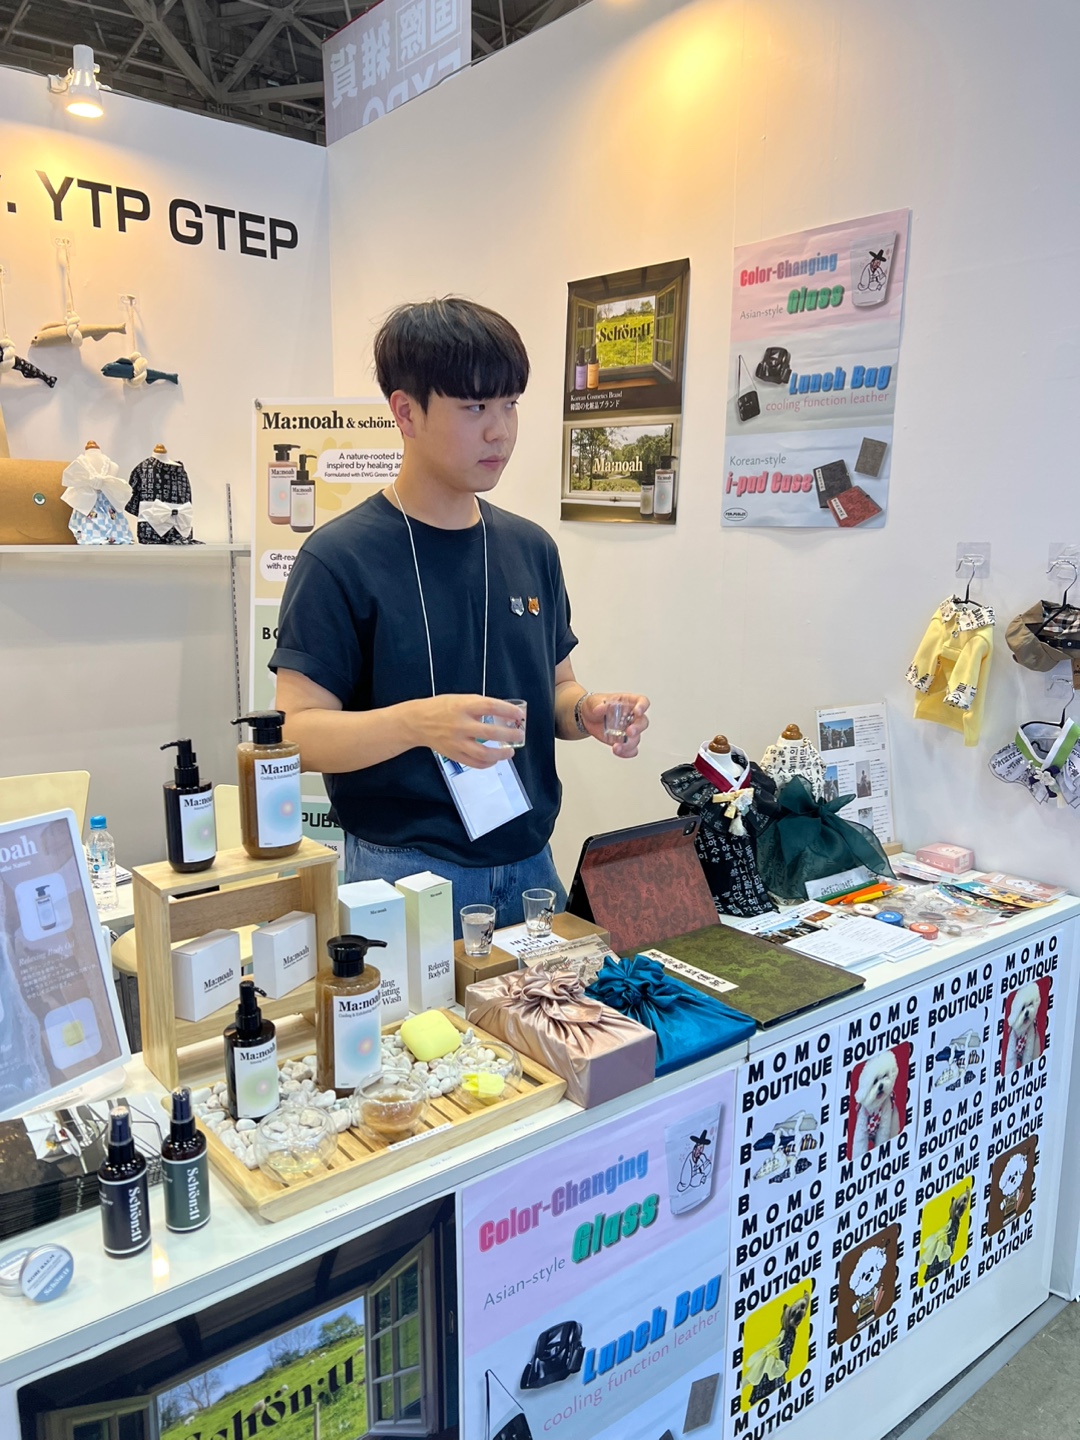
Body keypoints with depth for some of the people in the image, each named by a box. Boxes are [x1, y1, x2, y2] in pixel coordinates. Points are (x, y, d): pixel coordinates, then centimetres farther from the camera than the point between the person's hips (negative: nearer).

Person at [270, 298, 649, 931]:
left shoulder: (531, 548, 6)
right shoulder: (339, 557, -12)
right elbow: (300, 729, -15)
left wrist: (588, 712, -8)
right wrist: (420, 722, -32)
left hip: (530, 866, 6)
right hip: (404, 873, -5)